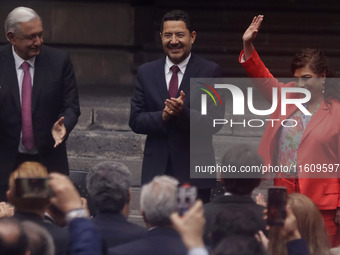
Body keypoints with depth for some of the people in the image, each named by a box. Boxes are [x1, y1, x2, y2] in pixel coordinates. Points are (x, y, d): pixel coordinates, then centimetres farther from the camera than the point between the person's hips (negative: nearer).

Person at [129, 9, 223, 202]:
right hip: (157, 171, 2)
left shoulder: (210, 71, 1)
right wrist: (162, 117, -14)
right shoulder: (146, 73, 11)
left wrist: (183, 112, -22)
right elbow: (135, 121, 5)